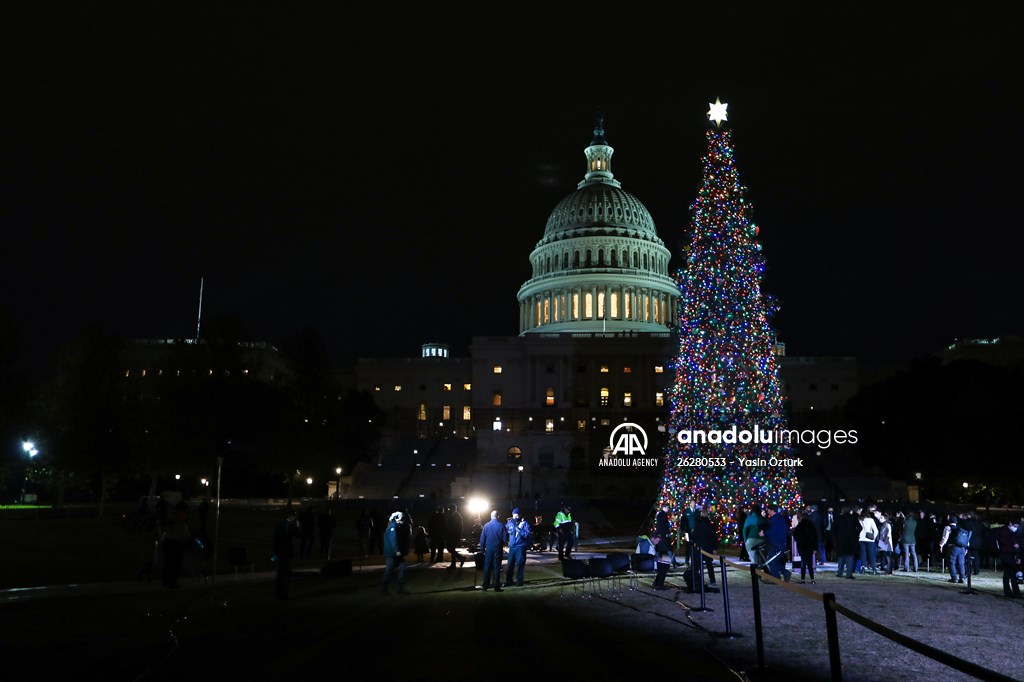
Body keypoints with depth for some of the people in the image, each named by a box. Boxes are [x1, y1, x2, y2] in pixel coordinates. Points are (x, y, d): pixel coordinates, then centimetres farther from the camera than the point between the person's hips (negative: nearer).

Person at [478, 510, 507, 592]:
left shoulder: (486, 525, -1)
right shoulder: (501, 525, -7)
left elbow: (482, 539, 0)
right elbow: (505, 538, -6)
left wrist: (482, 549, 9)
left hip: (489, 549, 2)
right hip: (498, 549, -2)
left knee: (487, 567, 9)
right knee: (497, 568, 4)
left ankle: (485, 586, 10)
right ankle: (496, 587, 3)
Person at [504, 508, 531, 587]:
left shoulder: (524, 523, -6)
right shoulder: (509, 523, 6)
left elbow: (528, 534, -15)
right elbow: (505, 532, 17)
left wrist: (519, 530, -24)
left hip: (520, 547, -4)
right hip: (512, 547, 4)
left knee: (520, 564, 0)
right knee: (510, 564, 7)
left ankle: (519, 580, 10)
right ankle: (508, 580, 17)